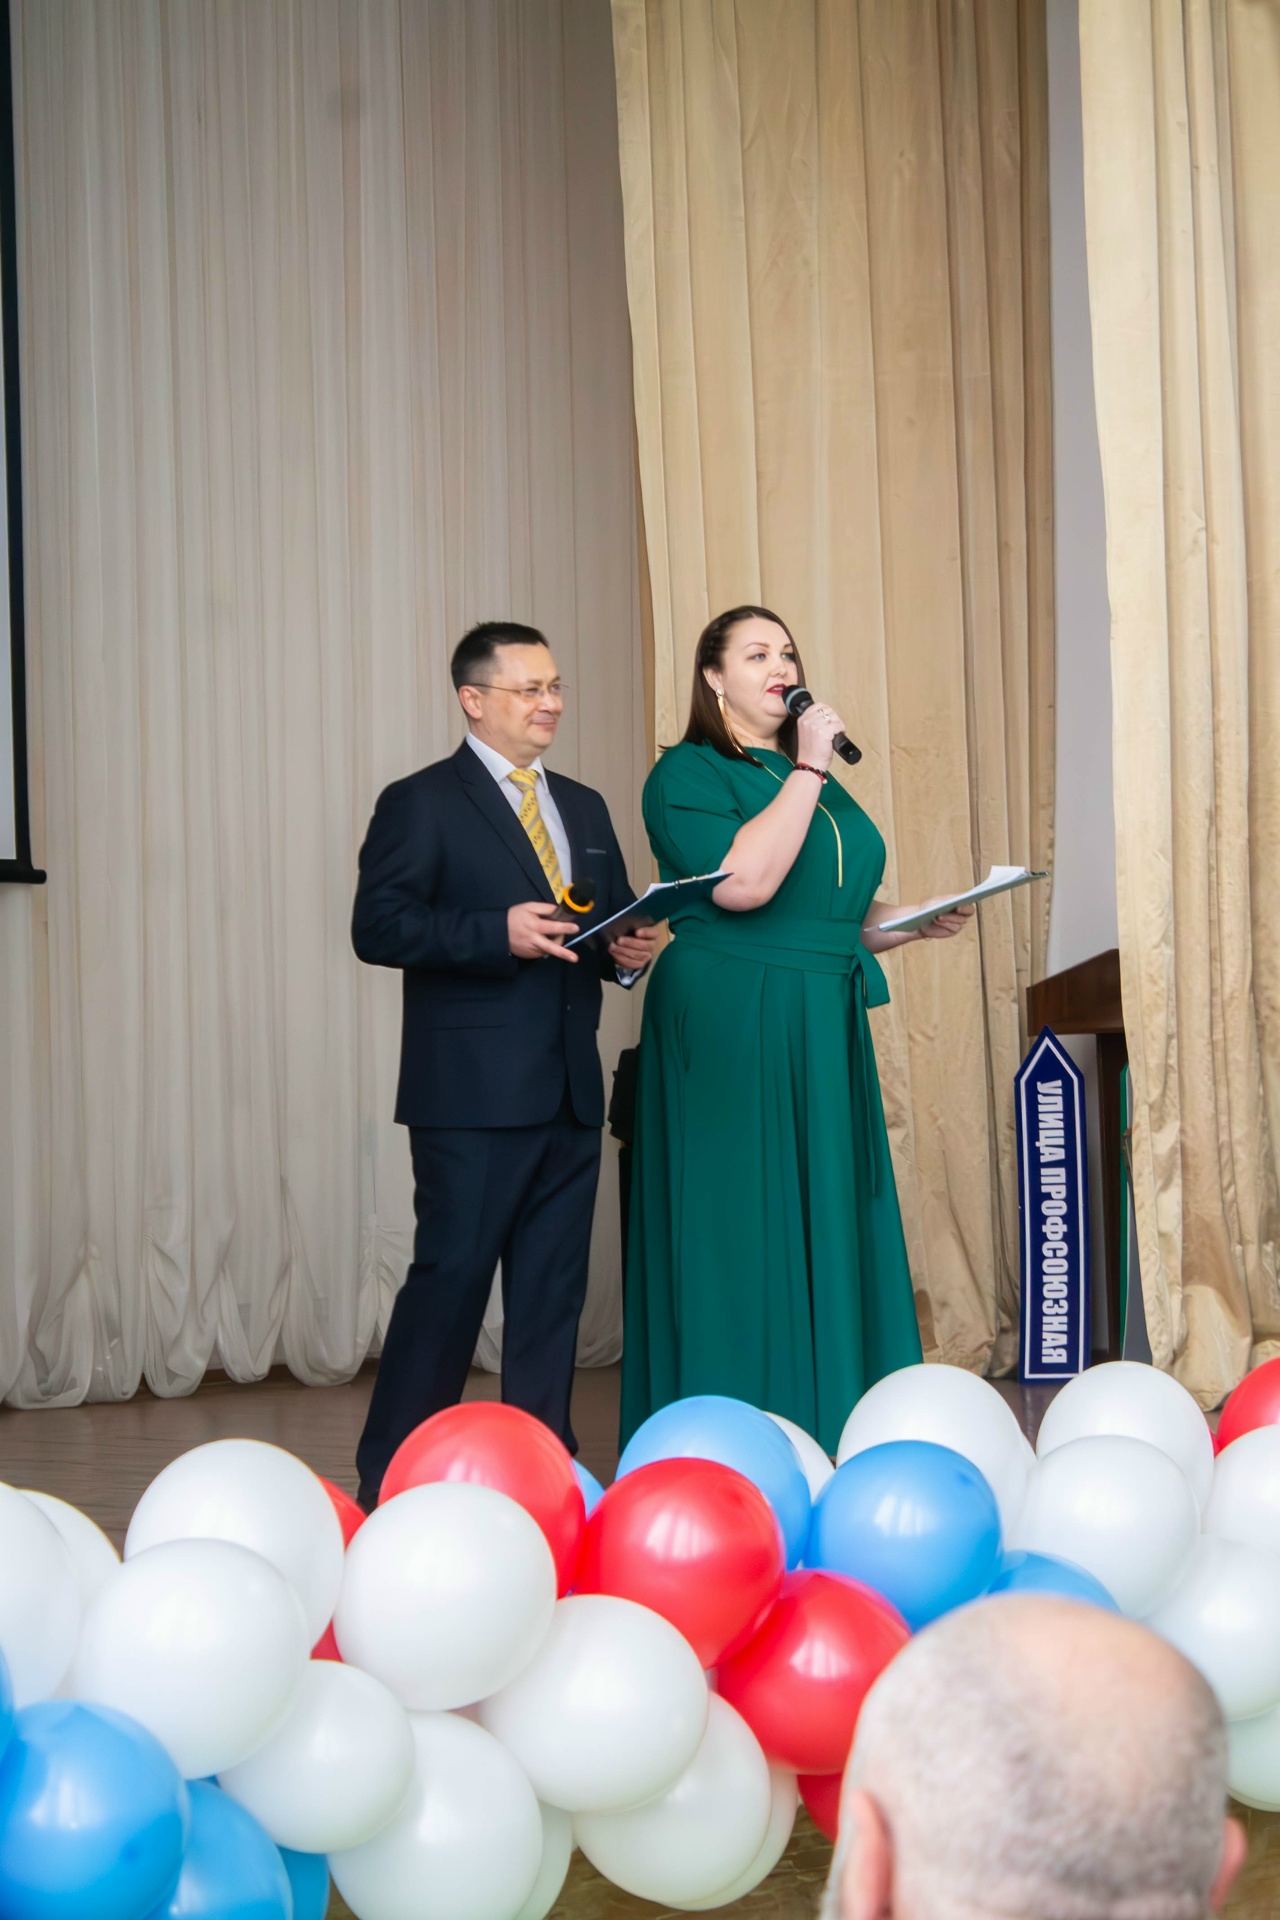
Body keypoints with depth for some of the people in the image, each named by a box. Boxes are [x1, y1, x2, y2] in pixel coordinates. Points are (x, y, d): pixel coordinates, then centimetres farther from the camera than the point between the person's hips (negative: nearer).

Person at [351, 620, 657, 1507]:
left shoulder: (584, 808, 19)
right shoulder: (421, 803, -2)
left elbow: (620, 918, 24)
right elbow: (378, 927, -12)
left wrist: (631, 950, 0)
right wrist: (499, 933, -21)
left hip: (570, 1092, 7)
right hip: (473, 1093, -6)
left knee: (553, 1287, 8)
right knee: (451, 1275, -5)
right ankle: (392, 1482, 5)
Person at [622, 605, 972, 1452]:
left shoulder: (815, 780, 19)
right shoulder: (688, 775, -4)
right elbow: (742, 882, -21)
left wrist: (919, 921, 5)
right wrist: (808, 769, -15)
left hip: (824, 1035, 8)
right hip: (730, 1029, -8)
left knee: (830, 1230, 8)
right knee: (743, 1233, -5)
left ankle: (828, 1450, 15)